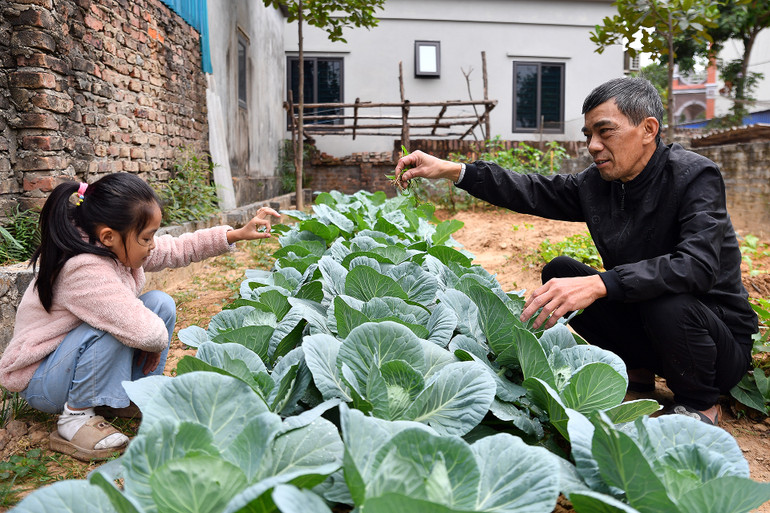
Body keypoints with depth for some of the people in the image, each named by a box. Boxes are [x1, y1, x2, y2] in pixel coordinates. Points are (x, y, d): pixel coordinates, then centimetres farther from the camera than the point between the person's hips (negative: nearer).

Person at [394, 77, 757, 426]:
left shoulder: (694, 176, -22)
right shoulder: (596, 184, -4)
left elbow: (698, 265, -36)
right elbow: (532, 192, 0)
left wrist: (598, 284, -46)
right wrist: (451, 170, -9)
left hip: (721, 335, -5)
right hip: (640, 315, 5)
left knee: (667, 303, -37)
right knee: (559, 272, -5)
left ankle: (699, 404, -5)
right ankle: (635, 369, 9)